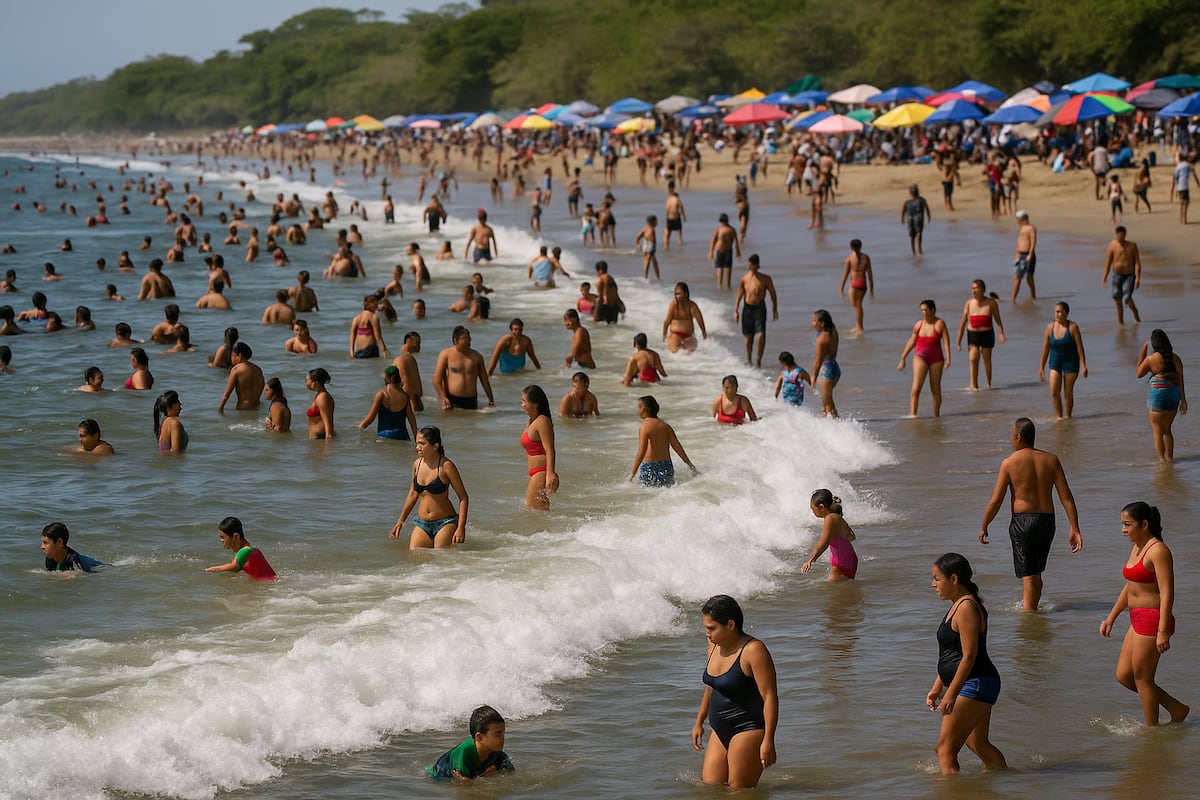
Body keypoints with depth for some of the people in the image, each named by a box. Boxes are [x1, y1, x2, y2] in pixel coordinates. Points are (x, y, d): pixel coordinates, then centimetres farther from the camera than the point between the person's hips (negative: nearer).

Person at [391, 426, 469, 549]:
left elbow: (463, 498, -8)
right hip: (422, 525, 5)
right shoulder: (417, 464, 4)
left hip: (444, 524, -5)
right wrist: (400, 521, 20)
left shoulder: (446, 466, -12)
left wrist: (461, 528, -16)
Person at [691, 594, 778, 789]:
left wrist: (768, 741, -23)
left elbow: (770, 696, -20)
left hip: (748, 730, -8)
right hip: (720, 732, 8)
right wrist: (699, 722, 27)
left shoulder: (753, 651, -18)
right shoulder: (714, 645, 7)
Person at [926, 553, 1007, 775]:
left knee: (945, 748, -10)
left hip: (974, 685, -11)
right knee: (978, 744, 20)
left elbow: (969, 656, -22)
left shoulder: (967, 608, -17)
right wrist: (936, 689, 22)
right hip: (976, 687, 11)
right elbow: (950, 657, 22)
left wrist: (951, 694, -23)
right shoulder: (958, 606, 16)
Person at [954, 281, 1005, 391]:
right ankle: (974, 385, -7)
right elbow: (963, 323, 3)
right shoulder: (969, 303, 0)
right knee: (973, 359, -12)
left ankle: (989, 384, 25)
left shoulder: (991, 303, -4)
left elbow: (998, 320, 1)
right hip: (972, 335, 1)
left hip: (987, 334, -1)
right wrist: (958, 341, 2)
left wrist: (1001, 333, -16)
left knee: (987, 360, 8)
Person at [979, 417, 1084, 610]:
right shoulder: (1050, 460, 1)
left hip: (1022, 521, -4)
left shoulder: (1009, 463, -8)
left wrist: (983, 527, 7)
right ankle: (1032, 608, 35)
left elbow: (995, 500, -6)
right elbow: (1066, 497, -2)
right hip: (1047, 520, 4)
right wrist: (1074, 529, 0)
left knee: (1028, 577, 0)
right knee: (1036, 573, 22)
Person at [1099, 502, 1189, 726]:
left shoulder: (1158, 551, -16)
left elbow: (1167, 593, -21)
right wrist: (1111, 618, 24)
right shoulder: (1136, 548, 14)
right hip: (1138, 621, 10)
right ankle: (1176, 709, 21)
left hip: (1153, 620, -10)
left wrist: (1163, 631, -25)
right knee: (1123, 676, 11)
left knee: (1142, 679, -1)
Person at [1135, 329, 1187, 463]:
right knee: (1167, 430, 20)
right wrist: (1183, 400, 0)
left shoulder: (1151, 359, -11)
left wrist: (1143, 352, 8)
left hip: (1158, 395, -5)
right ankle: (1170, 458, 22)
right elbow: (1181, 380, -2)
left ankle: (1162, 460, -2)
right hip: (1174, 395, 5)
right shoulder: (1176, 359, 1)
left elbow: (1139, 374, 5)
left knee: (1157, 432, 4)